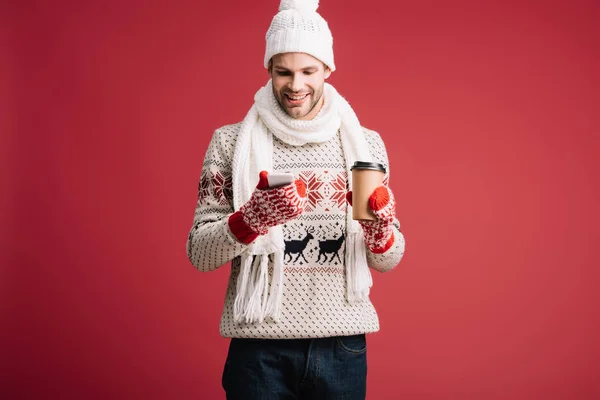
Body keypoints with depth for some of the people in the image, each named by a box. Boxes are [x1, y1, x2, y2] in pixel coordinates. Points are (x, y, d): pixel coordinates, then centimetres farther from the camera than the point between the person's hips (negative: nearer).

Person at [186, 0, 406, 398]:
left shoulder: (365, 143, 5)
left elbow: (387, 261, 7)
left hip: (343, 345, 2)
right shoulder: (231, 142, 0)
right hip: (260, 346, -2)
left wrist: (379, 226, -15)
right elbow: (199, 255, -2)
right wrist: (250, 220, -21)